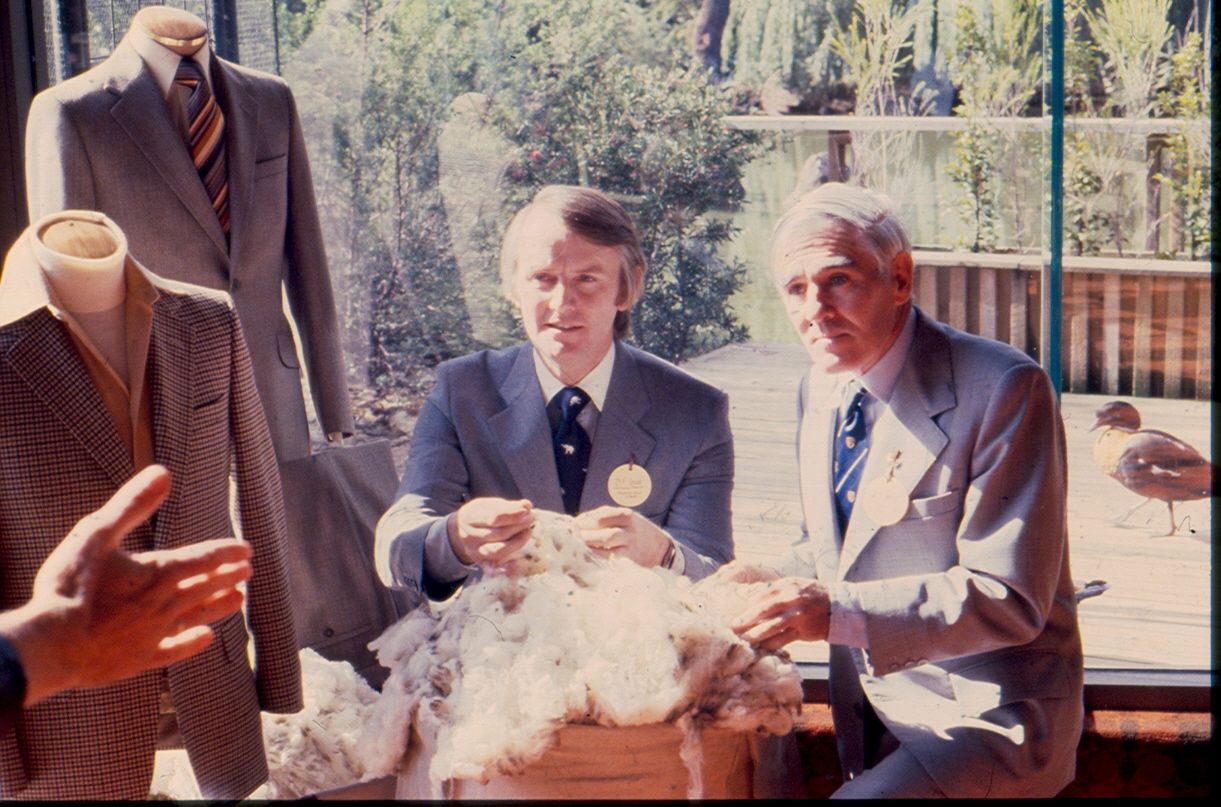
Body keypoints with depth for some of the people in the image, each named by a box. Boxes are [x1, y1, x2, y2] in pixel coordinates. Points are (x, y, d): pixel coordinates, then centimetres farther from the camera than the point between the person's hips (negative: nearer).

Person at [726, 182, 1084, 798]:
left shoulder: (1002, 390, -17)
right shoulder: (818, 390, 7)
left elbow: (1008, 598, -21)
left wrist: (839, 612, -29)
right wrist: (777, 586, -5)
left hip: (988, 719, -7)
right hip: (872, 717, 7)